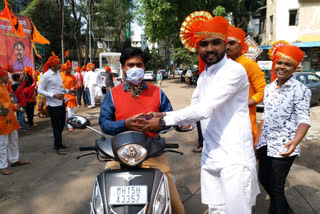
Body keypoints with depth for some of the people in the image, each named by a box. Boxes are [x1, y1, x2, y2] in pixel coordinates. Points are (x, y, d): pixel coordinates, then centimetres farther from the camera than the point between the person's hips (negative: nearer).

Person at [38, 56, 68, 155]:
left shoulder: (58, 73, 11)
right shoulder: (46, 75, -14)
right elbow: (40, 90, -14)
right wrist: (54, 95, -22)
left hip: (61, 102, 8)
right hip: (53, 104, -8)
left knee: (61, 124, 16)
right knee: (56, 126, -2)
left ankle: (58, 143, 32)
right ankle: (58, 147, 9)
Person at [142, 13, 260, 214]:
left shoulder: (234, 70, -14)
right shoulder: (203, 77, 15)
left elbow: (204, 110, -21)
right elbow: (195, 111, 16)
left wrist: (163, 121, -16)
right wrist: (163, 115, 0)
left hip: (235, 158, -7)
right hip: (210, 157, 8)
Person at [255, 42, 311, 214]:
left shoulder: (300, 90, -10)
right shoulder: (269, 88, 8)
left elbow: (304, 120, -17)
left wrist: (294, 142, -35)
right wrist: (257, 140, 15)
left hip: (283, 147, -7)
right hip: (266, 143, 7)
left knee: (276, 187, 1)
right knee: (263, 179, 18)